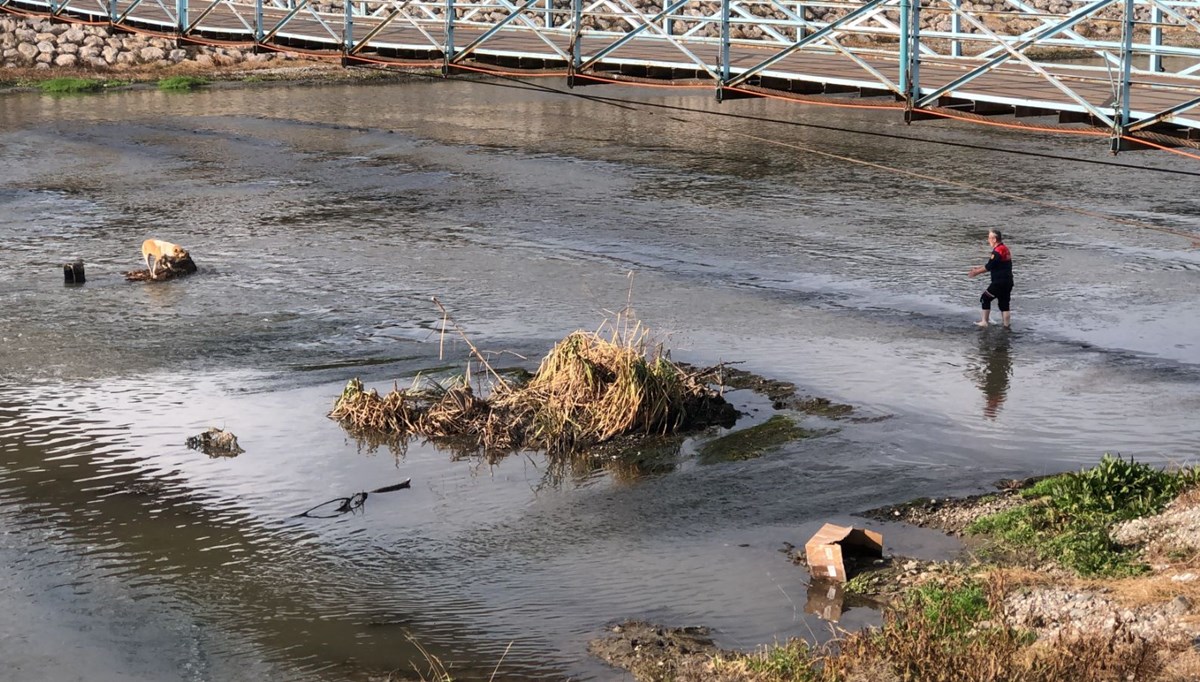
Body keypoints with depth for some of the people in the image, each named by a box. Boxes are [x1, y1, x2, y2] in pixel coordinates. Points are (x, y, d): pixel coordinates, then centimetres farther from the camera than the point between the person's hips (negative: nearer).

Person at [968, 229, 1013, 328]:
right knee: (1004, 303, 12)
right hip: (1008, 282, 9)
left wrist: (976, 272, -3)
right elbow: (991, 264, 21)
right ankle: (1007, 324, 9)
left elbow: (988, 267, -15)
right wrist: (978, 268, 19)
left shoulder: (997, 251, -17)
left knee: (985, 298, 4)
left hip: (999, 282, -9)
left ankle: (984, 322, 6)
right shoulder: (1005, 249, 15)